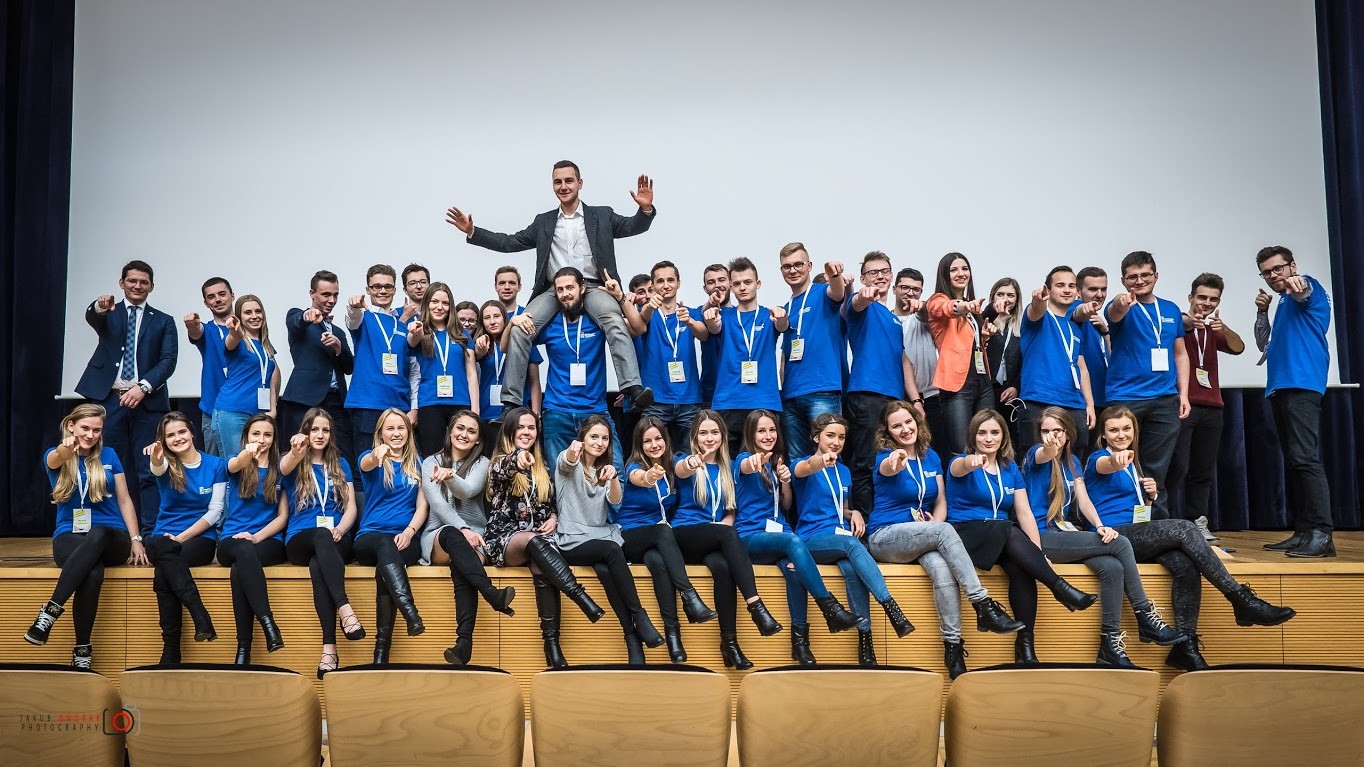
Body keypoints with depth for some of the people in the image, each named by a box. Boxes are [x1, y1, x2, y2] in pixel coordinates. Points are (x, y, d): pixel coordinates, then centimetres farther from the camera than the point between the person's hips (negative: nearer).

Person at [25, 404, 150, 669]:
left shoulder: (109, 455, 12)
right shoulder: (54, 456, 6)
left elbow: (124, 500, 13)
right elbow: (56, 459, -21)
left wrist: (136, 540, 1)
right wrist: (68, 447, -47)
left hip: (111, 538, 1)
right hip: (69, 536, -1)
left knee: (96, 535, -41)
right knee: (93, 574, -38)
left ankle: (50, 611, -42)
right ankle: (82, 651, -32)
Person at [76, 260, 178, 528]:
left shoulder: (163, 321, 12)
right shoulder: (108, 314, 13)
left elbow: (168, 361, 1)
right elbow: (91, 317, -12)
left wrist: (143, 387, -14)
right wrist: (100, 307, -37)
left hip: (146, 401, -1)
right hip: (109, 399, 1)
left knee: (148, 471, -4)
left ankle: (151, 530, -3)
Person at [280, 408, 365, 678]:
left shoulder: (340, 464, 19)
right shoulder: (294, 464, 12)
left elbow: (351, 508, 12)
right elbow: (285, 466, -16)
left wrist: (339, 529, -11)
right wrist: (296, 452, -42)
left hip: (336, 540, 1)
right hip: (300, 540, -1)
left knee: (318, 566, -36)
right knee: (321, 535, -39)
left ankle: (329, 648, -47)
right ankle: (345, 608, -54)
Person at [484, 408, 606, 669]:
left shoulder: (542, 469, 19)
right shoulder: (499, 463, 4)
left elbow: (551, 505, 27)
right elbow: (503, 471, -22)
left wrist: (553, 519, 2)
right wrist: (517, 459, -46)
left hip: (537, 540, 3)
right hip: (504, 539, -3)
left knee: (542, 568, -33)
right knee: (535, 541, -38)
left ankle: (552, 642, -40)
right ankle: (581, 597, -49)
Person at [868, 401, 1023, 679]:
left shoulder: (931, 456, 10)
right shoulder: (886, 456, -5)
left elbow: (941, 502, 13)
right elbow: (887, 468, -32)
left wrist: (935, 522, -10)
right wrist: (894, 464, -56)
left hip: (923, 537, 4)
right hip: (885, 538, -4)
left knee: (941, 567, -32)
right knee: (945, 531, -32)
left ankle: (953, 646, -31)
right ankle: (984, 606, -32)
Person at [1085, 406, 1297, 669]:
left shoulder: (1132, 464, 22)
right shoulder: (1098, 458, 0)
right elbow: (1106, 466, -28)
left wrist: (1149, 495, 7)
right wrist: (1117, 459, -52)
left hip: (1135, 537, 7)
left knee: (1185, 564, -24)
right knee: (1184, 528, -25)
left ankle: (1186, 645, -26)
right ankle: (1242, 600, -24)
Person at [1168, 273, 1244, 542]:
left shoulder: (1214, 330, 18)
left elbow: (1238, 348, -2)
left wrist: (1223, 328, -23)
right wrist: (1188, 323, -42)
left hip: (1211, 407, 6)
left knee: (1203, 470, 5)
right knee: (1177, 466, -13)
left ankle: (1197, 521, 9)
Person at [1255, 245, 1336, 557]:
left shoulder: (1307, 286, 2)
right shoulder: (1284, 303, 26)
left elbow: (1306, 292, -24)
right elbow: (1265, 345, 28)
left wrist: (1297, 286, -48)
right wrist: (1262, 311, 15)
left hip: (1302, 385, -10)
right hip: (1280, 388, 10)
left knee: (1304, 457, -17)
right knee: (1293, 461, 8)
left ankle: (1321, 534, -21)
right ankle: (1303, 532, 10)